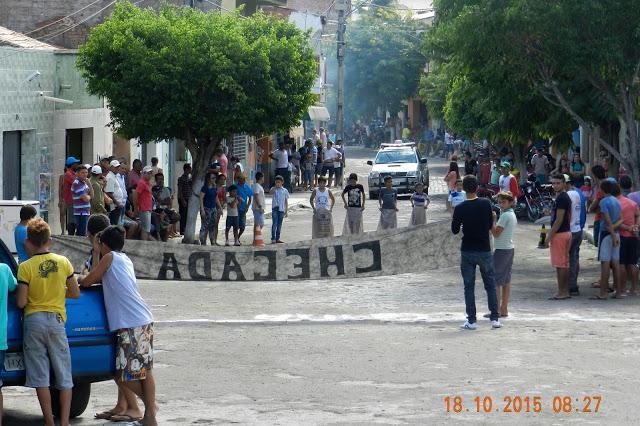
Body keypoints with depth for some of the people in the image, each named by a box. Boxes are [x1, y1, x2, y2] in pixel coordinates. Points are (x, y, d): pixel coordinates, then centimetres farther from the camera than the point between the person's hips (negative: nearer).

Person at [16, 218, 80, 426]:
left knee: (40, 377, 3)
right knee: (64, 376, 7)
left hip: (34, 320, -2)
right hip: (57, 320, 2)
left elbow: (21, 302, -9)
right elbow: (75, 293, 8)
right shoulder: (63, 262, 1)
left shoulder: (26, 267, -7)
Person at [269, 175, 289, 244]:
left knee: (279, 224, 7)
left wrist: (286, 211, 8)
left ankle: (277, 238, 13)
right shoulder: (274, 189, 3)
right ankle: (273, 238, -10)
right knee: (274, 223, -10)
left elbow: (286, 201, 11)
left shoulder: (285, 191, 9)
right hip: (275, 209, -3)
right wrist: (275, 187, -21)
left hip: (282, 209, 3)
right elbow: (270, 192, -22)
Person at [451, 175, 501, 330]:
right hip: (484, 251, 1)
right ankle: (495, 318, 7)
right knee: (491, 285, 10)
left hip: (467, 252, -1)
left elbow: (454, 230, -1)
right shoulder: (486, 204, -7)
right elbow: (490, 225, 5)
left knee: (469, 287, 5)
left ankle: (471, 321, 3)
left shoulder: (460, 208, -10)